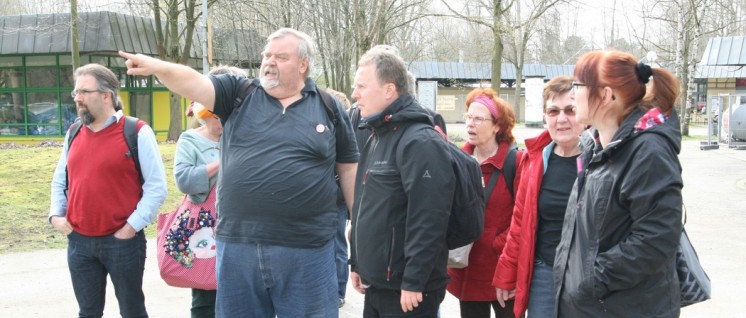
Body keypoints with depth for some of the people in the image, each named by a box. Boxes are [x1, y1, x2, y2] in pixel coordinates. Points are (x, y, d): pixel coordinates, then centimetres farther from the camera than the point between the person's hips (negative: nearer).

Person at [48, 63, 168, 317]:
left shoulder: (137, 133, -9)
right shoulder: (73, 134, 9)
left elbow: (156, 187, -11)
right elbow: (60, 180, 19)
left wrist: (131, 228, -14)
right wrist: (56, 214, 4)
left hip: (123, 241, -5)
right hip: (78, 242, 5)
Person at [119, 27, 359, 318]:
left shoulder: (329, 109, 4)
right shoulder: (239, 93, 7)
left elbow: (349, 169, 8)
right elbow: (194, 83, -8)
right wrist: (157, 66, -28)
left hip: (306, 250, -1)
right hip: (238, 244, 2)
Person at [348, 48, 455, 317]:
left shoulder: (419, 142, -17)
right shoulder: (377, 138, 13)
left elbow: (428, 220, -24)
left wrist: (414, 282, -23)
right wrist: (357, 263, 19)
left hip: (406, 290, -9)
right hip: (375, 284, 9)